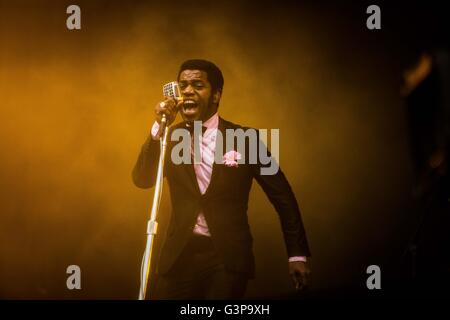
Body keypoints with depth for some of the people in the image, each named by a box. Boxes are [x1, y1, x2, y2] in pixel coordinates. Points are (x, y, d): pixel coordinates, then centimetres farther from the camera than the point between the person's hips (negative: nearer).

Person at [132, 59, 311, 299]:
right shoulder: (171, 136, 5)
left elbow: (282, 196, 0)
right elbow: (142, 179, -6)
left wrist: (298, 254, -2)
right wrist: (159, 128, -16)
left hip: (229, 258, -2)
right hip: (180, 255, 3)